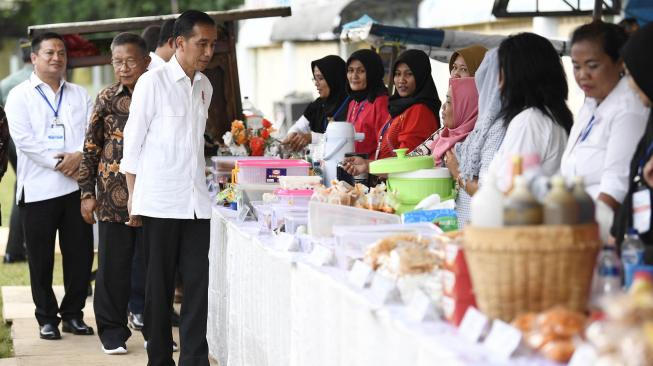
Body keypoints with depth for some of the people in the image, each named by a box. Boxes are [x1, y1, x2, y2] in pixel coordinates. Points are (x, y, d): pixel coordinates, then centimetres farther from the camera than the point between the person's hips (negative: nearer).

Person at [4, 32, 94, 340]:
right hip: (39, 188, -3)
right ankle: (47, 318, 12)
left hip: (77, 185, 3)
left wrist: (79, 155, -14)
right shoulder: (20, 95, 3)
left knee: (80, 253, 4)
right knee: (41, 258, 2)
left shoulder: (80, 95, 16)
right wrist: (57, 163, -13)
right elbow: (24, 138, -9)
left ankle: (73, 314, 16)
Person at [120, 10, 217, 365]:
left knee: (198, 282, -1)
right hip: (159, 202, -5)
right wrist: (134, 196, -3)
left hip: (196, 201, 5)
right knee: (159, 283, 3)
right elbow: (133, 142, -3)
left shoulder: (204, 86, 12)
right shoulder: (153, 82, -5)